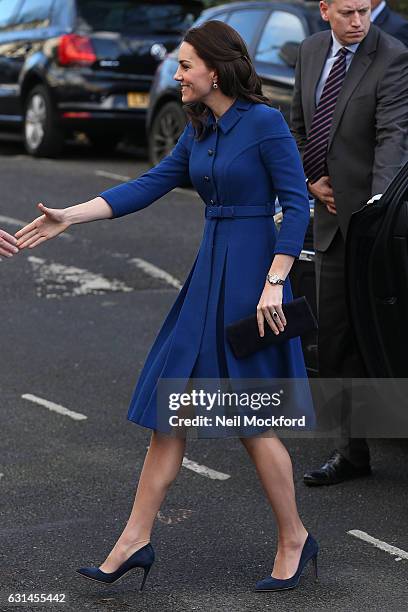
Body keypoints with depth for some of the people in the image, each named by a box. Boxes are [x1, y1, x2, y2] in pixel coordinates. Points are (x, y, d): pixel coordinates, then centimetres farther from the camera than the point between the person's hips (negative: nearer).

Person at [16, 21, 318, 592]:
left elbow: (297, 205, -13)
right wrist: (67, 218, 4)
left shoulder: (265, 122, -12)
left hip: (252, 275, -8)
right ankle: (136, 539, 10)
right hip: (208, 274, 8)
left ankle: (294, 539, 16)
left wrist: (275, 283, -19)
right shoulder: (198, 132, 11)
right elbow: (148, 185, 10)